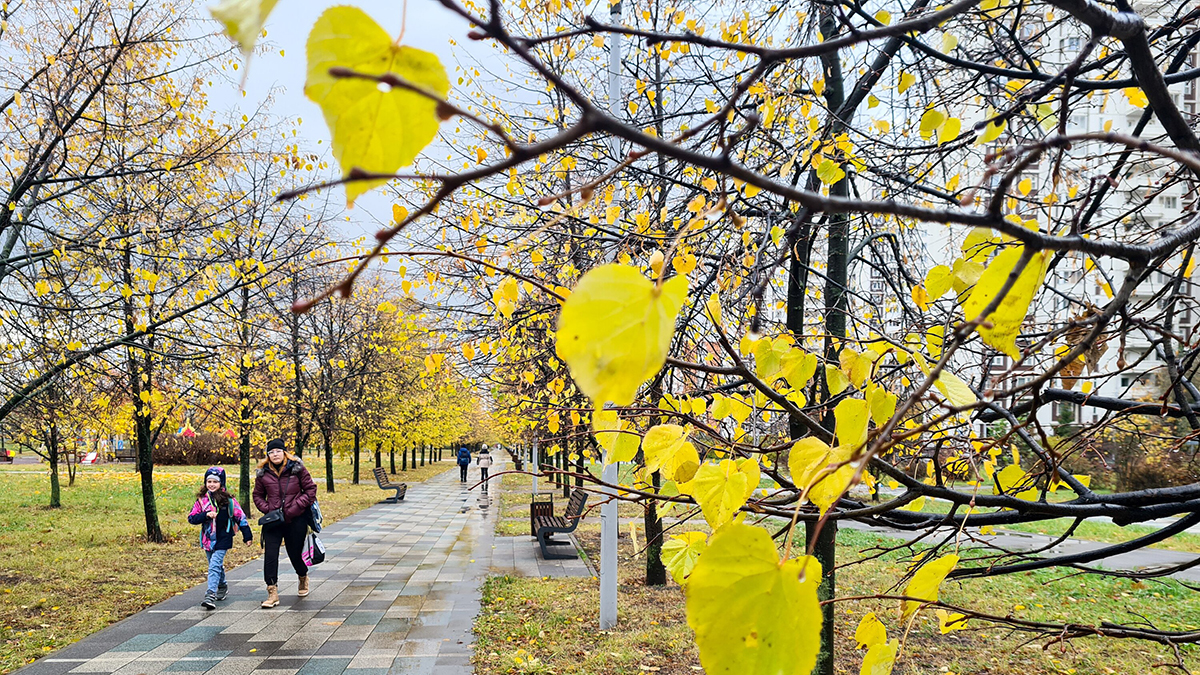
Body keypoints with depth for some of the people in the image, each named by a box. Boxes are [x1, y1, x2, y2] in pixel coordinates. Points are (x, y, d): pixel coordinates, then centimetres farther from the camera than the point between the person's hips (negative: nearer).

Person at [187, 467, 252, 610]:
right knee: (217, 565, 19)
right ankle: (222, 587, 41)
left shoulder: (228, 500, -6)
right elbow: (191, 518, -1)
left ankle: (211, 595, -19)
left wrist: (247, 535, -2)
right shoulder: (201, 500, 1)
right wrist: (205, 515, -20)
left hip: (222, 539, -4)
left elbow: (240, 516, -2)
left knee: (214, 566, -14)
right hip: (207, 538, 4)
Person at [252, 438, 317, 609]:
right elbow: (258, 495, 13)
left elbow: (311, 489, -2)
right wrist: (267, 509, -5)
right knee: (270, 555, -8)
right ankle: (272, 593, -2)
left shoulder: (297, 468, -5)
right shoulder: (263, 473, 2)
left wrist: (295, 507, -12)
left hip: (296, 520, -2)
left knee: (295, 553, 9)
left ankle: (303, 577, 41)